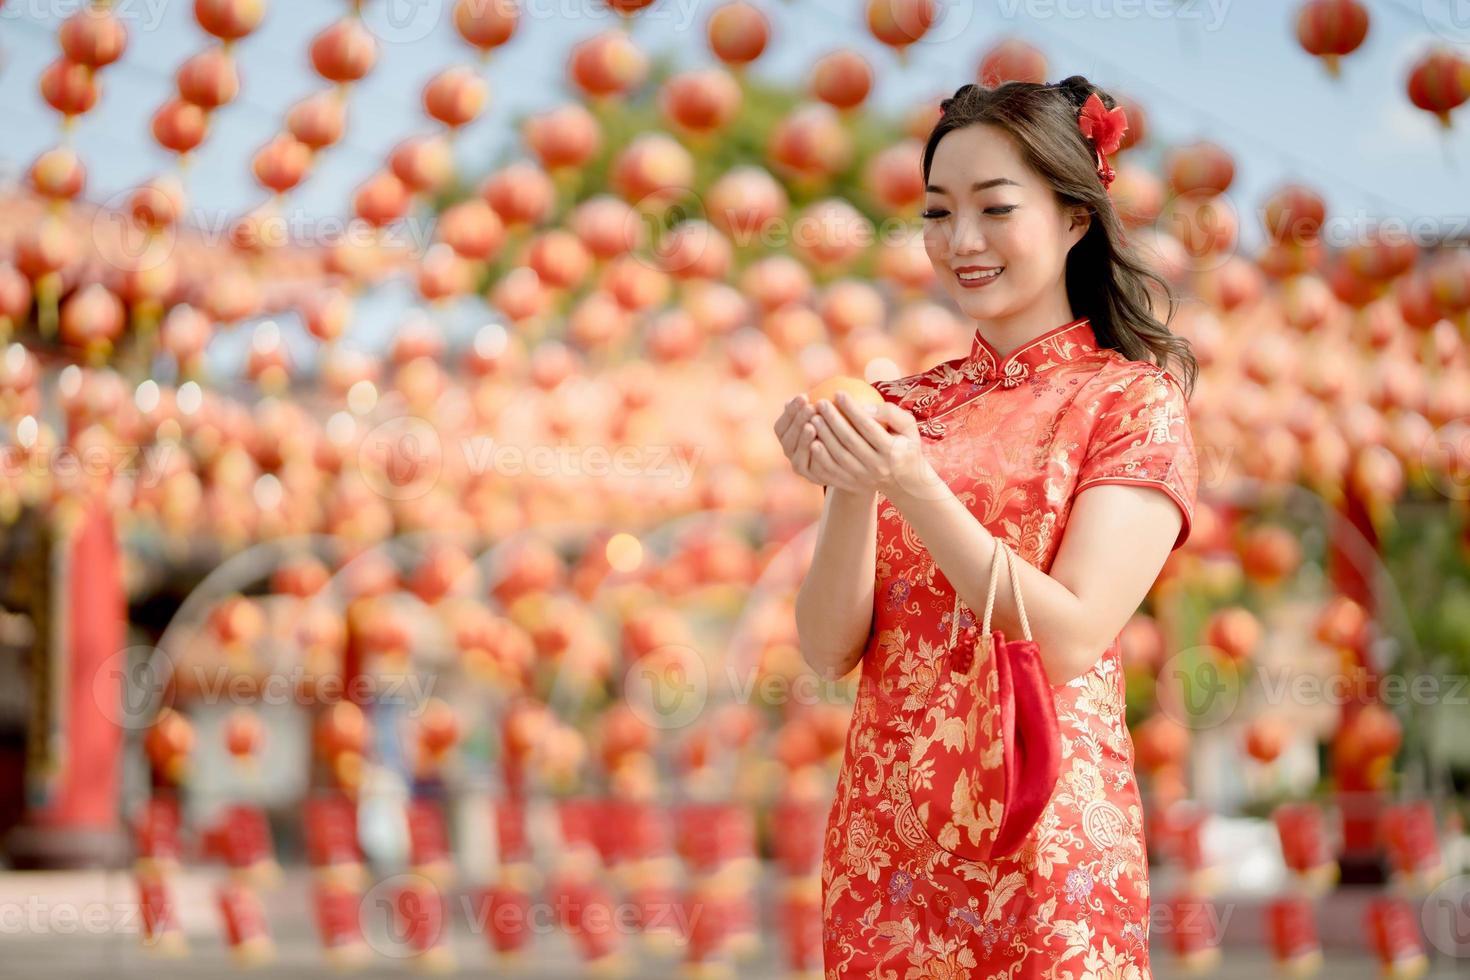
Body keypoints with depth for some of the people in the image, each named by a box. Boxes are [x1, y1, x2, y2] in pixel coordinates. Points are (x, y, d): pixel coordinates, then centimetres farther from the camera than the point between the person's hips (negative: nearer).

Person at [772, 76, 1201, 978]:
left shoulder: (1134, 399, -3)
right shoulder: (904, 408, 8)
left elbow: (1073, 639, -14)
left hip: (1043, 842, -4)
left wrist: (915, 489, -22)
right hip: (888, 832, 4)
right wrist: (851, 490, -15)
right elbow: (830, 650, 2)